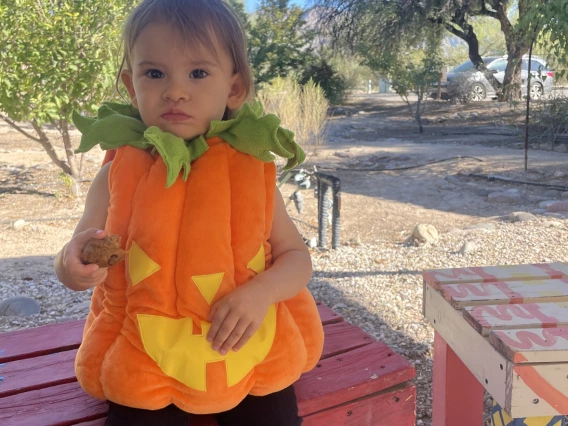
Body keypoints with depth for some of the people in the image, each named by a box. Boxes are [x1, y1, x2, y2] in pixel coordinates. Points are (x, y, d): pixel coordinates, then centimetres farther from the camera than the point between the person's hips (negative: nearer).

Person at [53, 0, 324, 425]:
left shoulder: (251, 169, -6)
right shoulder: (119, 173, -7)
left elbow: (296, 257, -1)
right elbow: (77, 261, -1)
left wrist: (262, 291, -21)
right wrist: (75, 264, -24)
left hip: (247, 349, 1)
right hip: (143, 354, 0)